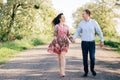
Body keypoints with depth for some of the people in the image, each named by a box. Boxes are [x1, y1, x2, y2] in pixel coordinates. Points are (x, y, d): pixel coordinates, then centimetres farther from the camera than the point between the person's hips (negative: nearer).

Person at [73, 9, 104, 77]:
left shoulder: (94, 22, -5)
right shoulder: (81, 23, 0)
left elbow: (99, 32, 0)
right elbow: (78, 32, 8)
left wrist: (102, 41, -2)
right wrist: (73, 38, -7)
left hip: (92, 42, -1)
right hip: (84, 43, 2)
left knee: (92, 57, -6)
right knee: (85, 58, 2)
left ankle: (92, 69, 20)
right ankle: (86, 71, 15)